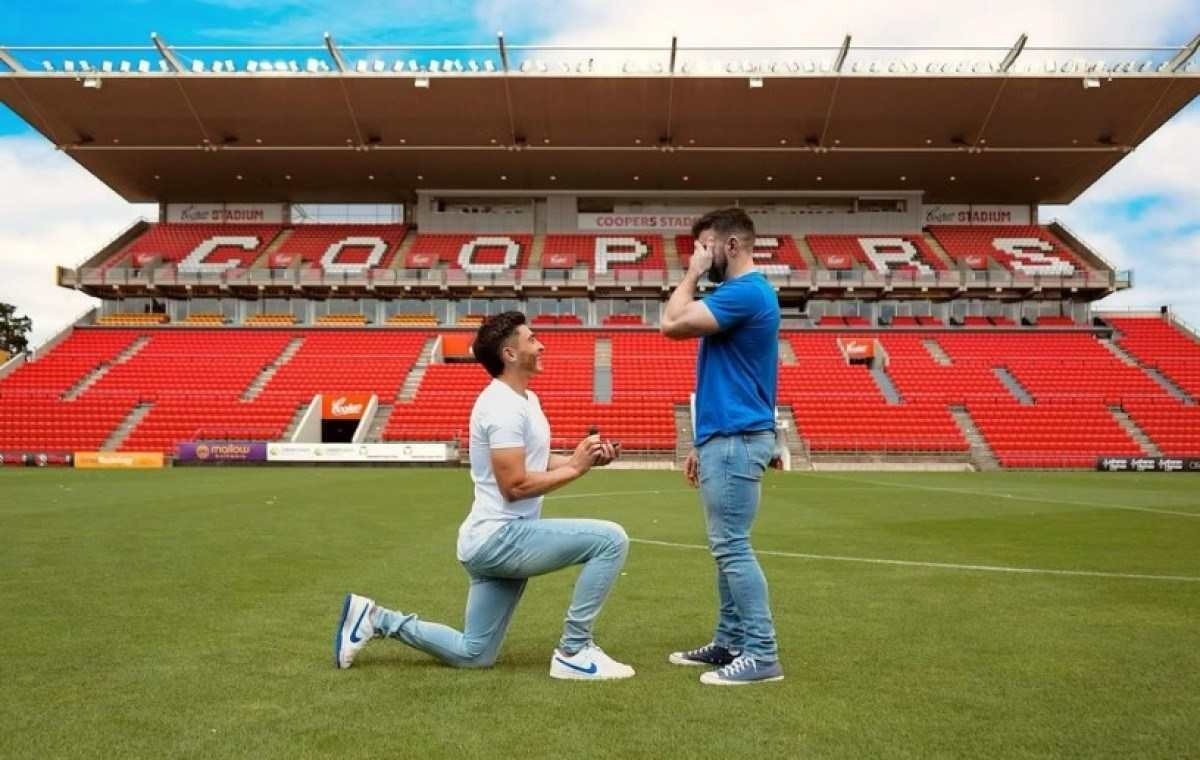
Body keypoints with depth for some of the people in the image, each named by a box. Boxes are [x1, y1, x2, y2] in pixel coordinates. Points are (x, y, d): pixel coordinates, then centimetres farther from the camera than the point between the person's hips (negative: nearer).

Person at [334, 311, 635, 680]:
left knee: (472, 654, 19)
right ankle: (573, 652, -10)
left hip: (497, 540, 10)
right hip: (501, 537, -10)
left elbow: (536, 462, 20)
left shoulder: (525, 398, 14)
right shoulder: (503, 406, -18)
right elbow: (515, 485, -23)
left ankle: (375, 619, 22)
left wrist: (586, 457, 4)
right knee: (611, 539, -20)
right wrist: (576, 468, -15)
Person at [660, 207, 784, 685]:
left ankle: (762, 653, 0)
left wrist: (692, 275, -5)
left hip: (736, 441, -11)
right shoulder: (739, 293, 18)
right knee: (727, 547, 14)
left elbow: (673, 324, -21)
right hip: (727, 438, 11)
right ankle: (730, 642, 22)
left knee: (732, 548, -7)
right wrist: (704, 443, 21)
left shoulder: (746, 291, -14)